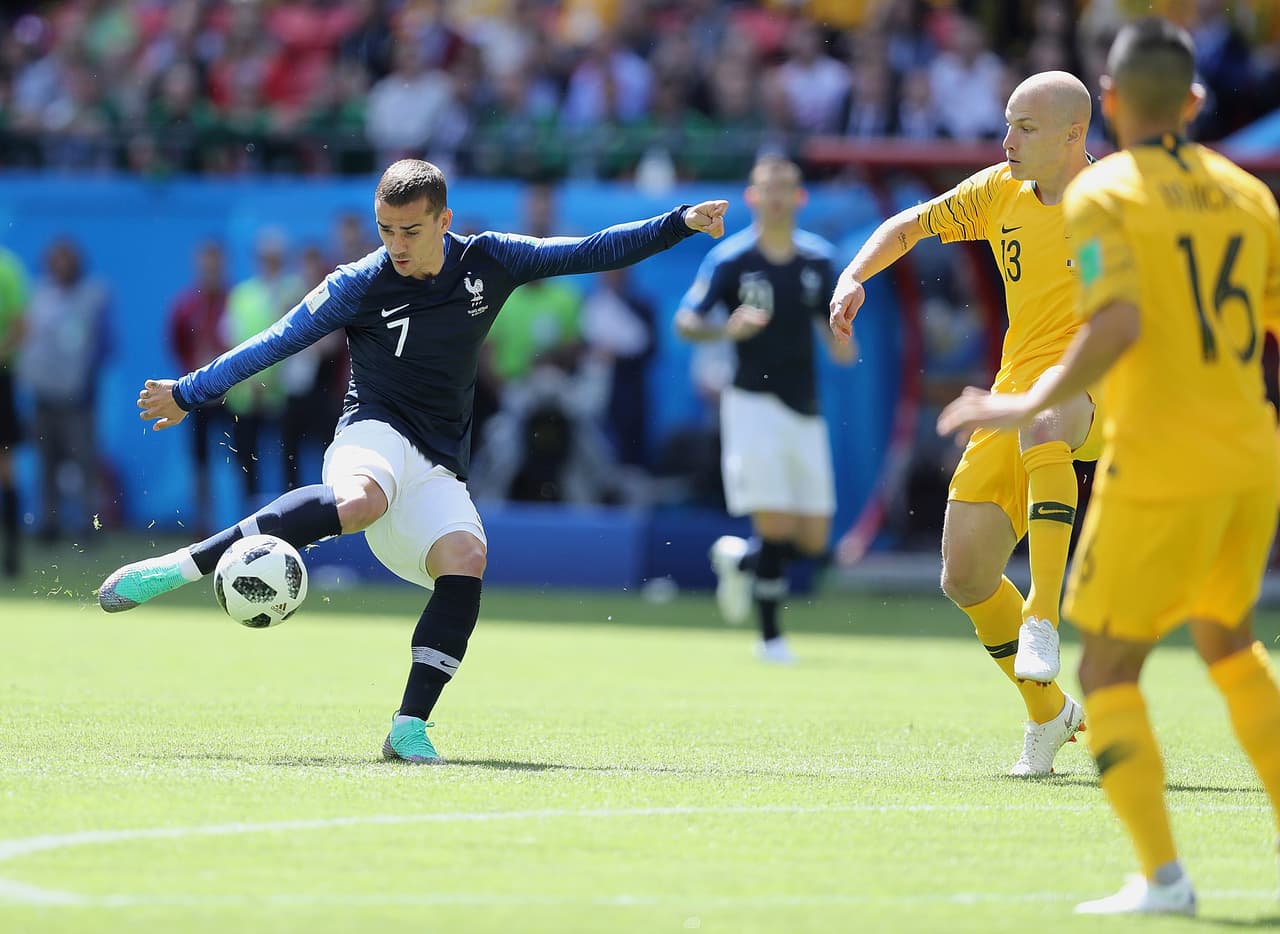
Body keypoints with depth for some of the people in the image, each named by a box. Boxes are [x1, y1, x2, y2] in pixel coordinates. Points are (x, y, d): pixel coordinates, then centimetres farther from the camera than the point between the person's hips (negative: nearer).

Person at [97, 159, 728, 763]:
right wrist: (189, 394, 1)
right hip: (374, 438, -4)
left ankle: (410, 726, -24)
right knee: (359, 502, -41)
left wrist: (679, 224, 8)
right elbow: (274, 344, 1)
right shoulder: (360, 285, -4)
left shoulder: (487, 262, 4)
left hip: (437, 469, 4)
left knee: (465, 560, -27)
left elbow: (592, 253, 11)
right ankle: (181, 566, -42)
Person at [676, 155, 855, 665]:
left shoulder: (819, 258, 6)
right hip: (754, 404, -5)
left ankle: (738, 557, 33)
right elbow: (684, 321, -4)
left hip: (805, 408, 5)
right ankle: (770, 636, 2)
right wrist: (727, 329, -24)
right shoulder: (730, 259, -6)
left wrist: (840, 341, -5)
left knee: (813, 539, 3)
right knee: (775, 524, -13)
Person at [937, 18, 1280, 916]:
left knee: (1108, 671, 4)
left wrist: (1031, 404, -13)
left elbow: (1117, 325, -22)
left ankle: (1162, 875, -5)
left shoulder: (1102, 195, -8)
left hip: (1161, 469, -6)